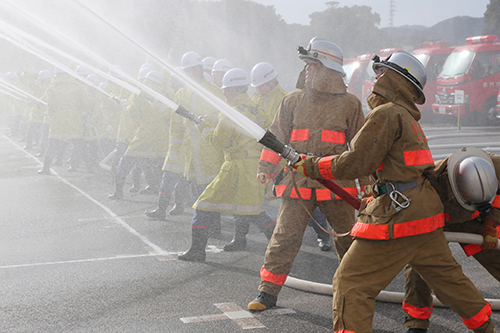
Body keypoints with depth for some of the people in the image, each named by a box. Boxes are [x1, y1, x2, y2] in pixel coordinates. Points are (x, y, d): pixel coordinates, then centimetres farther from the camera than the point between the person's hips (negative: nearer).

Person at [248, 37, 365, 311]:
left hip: (336, 183, 0)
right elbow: (276, 135, 10)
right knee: (285, 237, -5)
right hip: (297, 182, 0)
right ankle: (268, 292, 1)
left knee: (347, 237, 12)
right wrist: (266, 166, 0)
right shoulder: (293, 101, 7)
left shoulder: (349, 104, 4)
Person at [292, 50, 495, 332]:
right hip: (427, 213, 10)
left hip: (399, 215, -10)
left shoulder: (387, 113, -11)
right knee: (446, 274, 25)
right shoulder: (409, 118, 19)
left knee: (351, 283, -7)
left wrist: (312, 166, -4)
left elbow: (356, 163, -14)